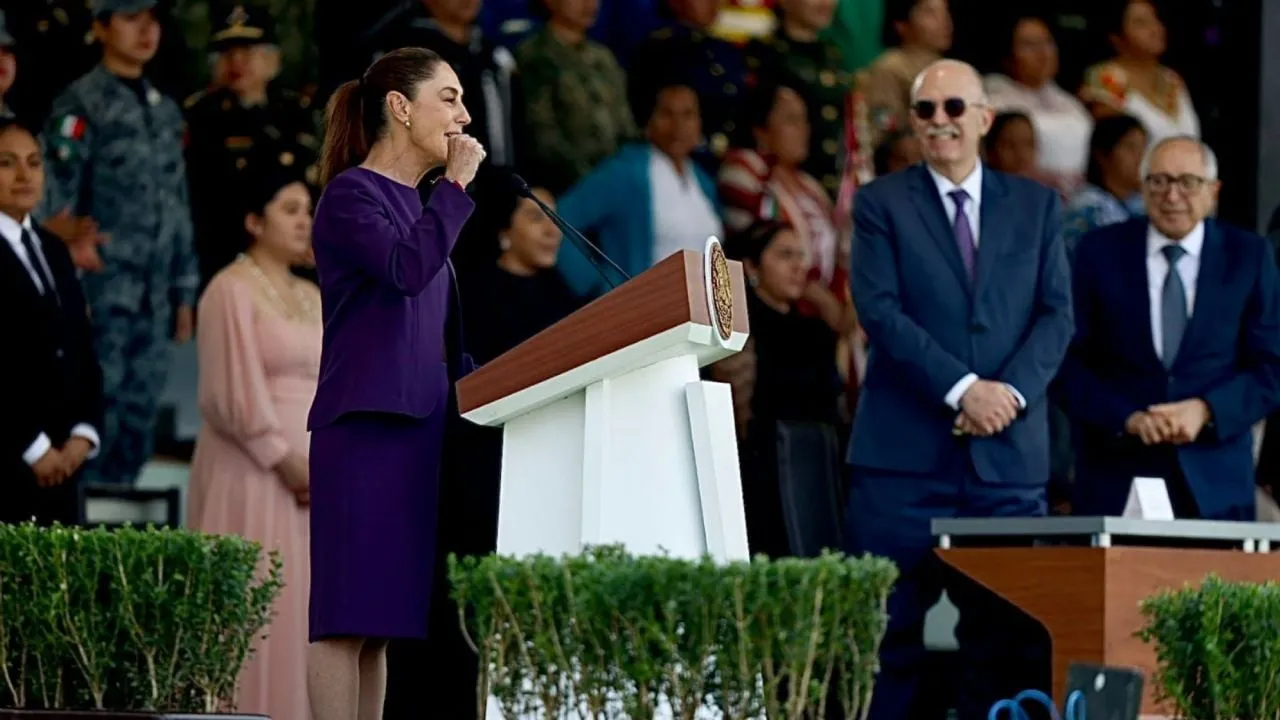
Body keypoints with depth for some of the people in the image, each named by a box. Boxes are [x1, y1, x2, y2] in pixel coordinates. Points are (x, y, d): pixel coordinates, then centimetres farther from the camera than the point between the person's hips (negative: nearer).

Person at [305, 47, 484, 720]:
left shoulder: (417, 205, 21)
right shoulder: (350, 195, -2)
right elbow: (407, 270, -21)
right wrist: (456, 185, -12)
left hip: (417, 428, 8)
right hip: (364, 426, -8)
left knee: (379, 620, 4)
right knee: (347, 616, -11)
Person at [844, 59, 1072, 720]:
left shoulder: (1035, 205, 13)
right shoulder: (881, 203, 5)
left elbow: (1056, 313, 6)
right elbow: (879, 311, -6)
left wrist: (1011, 390, -11)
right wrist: (961, 388, -16)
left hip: (1008, 449, 3)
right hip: (906, 448, -2)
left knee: (1006, 633, 1)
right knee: (888, 630, -4)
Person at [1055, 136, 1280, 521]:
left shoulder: (1249, 257, 6)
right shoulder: (1099, 253, 5)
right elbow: (1070, 363, 1)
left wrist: (1206, 411, -12)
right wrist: (1127, 417, -14)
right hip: (1115, 473, 0)